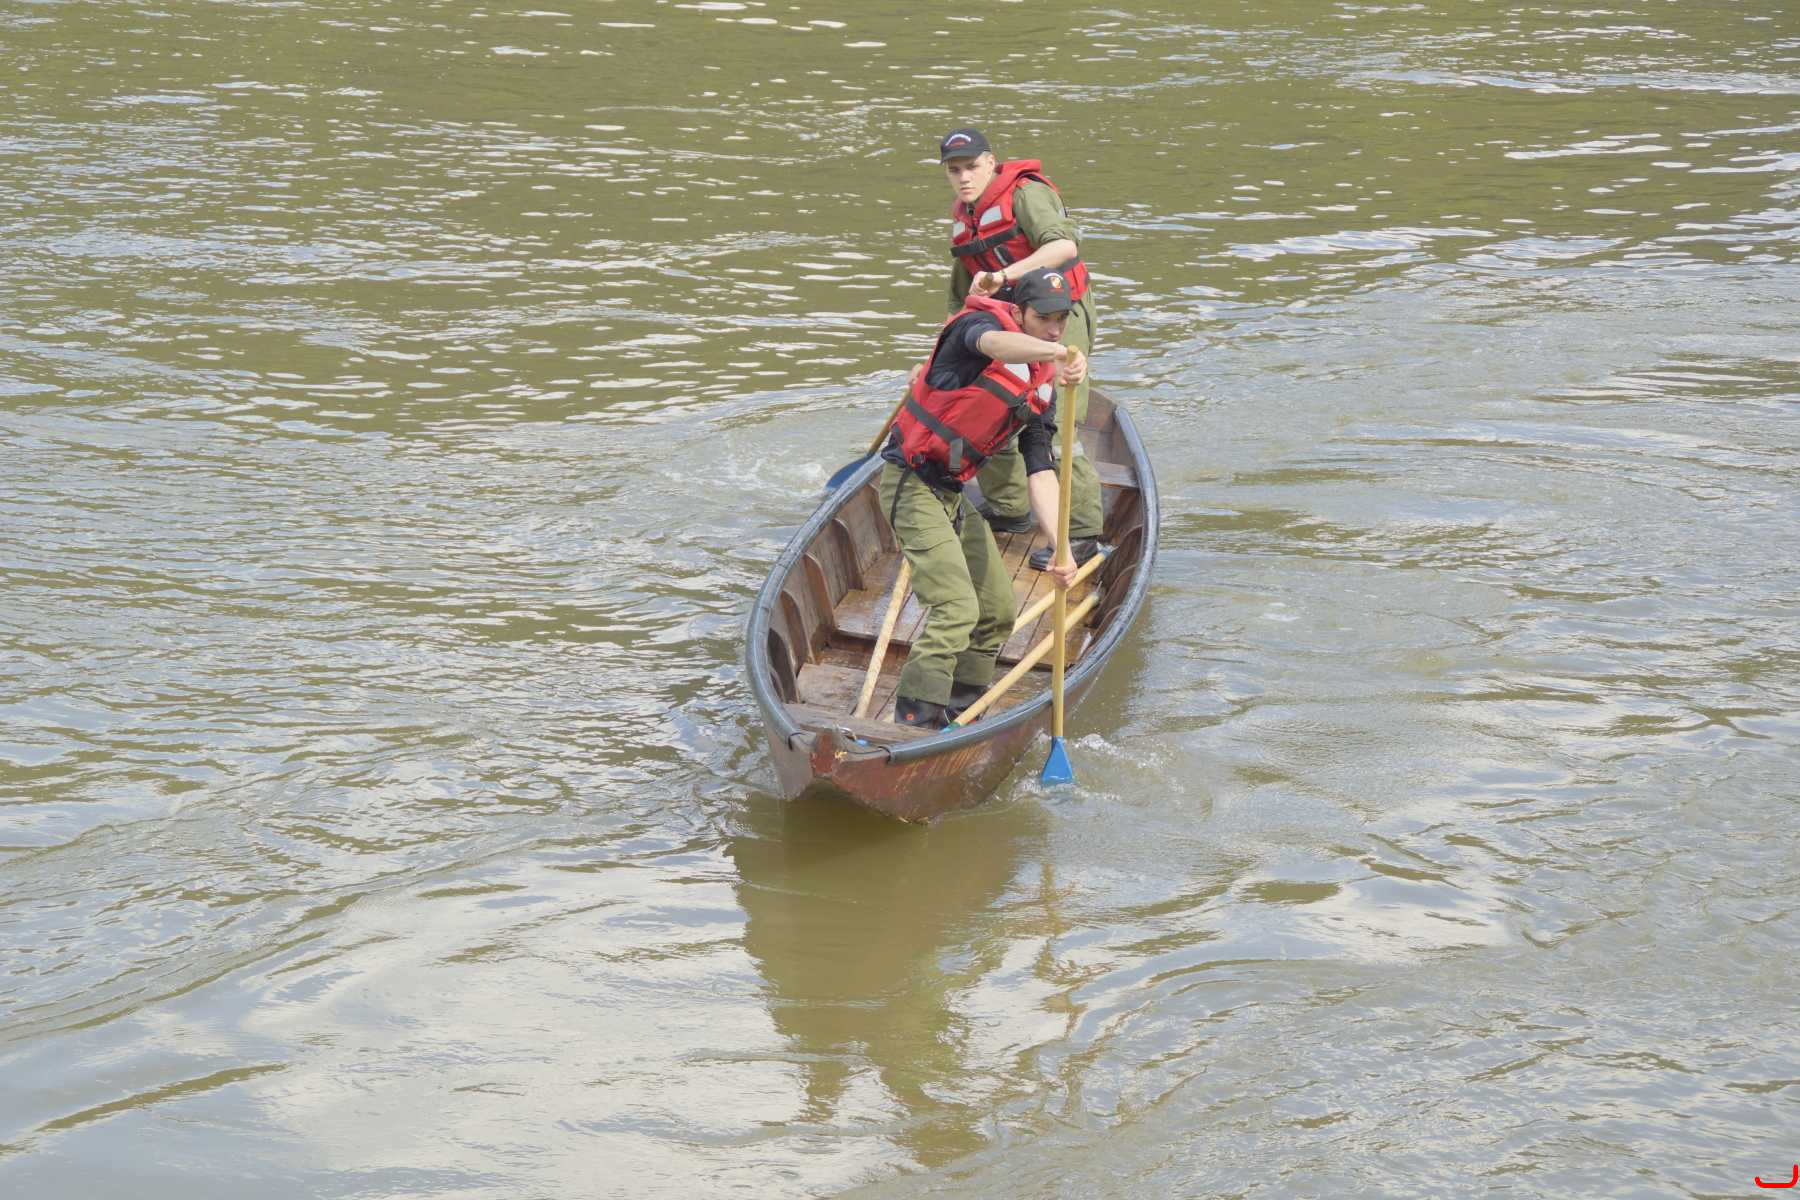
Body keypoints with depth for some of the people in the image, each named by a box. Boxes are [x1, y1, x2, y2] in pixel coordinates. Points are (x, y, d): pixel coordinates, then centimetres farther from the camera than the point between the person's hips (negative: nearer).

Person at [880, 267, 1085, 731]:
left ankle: (958, 714, 27)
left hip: (952, 493, 9)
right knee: (957, 607, -19)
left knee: (999, 610, 13)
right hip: (912, 483, -9)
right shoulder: (980, 324, -14)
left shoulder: (1042, 389, 7)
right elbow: (993, 343, -42)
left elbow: (1040, 474, 0)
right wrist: (1058, 354, -61)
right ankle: (914, 723, -17)